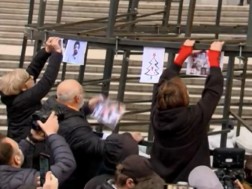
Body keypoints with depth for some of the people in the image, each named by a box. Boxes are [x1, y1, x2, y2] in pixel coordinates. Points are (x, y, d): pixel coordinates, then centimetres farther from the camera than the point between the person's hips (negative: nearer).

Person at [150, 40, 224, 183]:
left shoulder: (156, 114, -12)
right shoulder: (195, 117, -23)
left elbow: (164, 81, 2)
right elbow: (214, 90, -12)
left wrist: (184, 52, 11)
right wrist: (214, 55, 0)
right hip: (189, 181, -4)